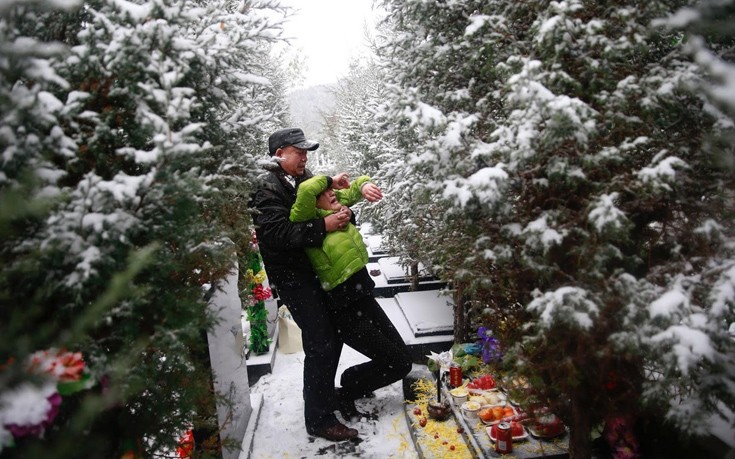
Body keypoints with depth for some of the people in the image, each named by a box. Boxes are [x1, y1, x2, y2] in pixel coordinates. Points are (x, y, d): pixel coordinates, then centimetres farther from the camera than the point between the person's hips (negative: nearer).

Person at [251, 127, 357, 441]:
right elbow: (278, 233, -27)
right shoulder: (268, 189, -15)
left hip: (317, 269, 9)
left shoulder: (304, 178, 10)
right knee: (320, 344, -9)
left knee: (334, 333, 17)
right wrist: (323, 226, -30)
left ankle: (325, 394, 38)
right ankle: (319, 419, 4)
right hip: (293, 277, -9)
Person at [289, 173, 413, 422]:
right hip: (346, 310, -8)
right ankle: (345, 395, 18)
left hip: (364, 297, 8)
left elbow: (354, 187, 18)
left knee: (402, 357, 15)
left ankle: (350, 379, 33)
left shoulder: (338, 203, 5)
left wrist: (365, 186, -6)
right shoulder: (307, 219, -17)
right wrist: (331, 179, -16)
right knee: (399, 364, -1)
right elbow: (305, 190, -36)